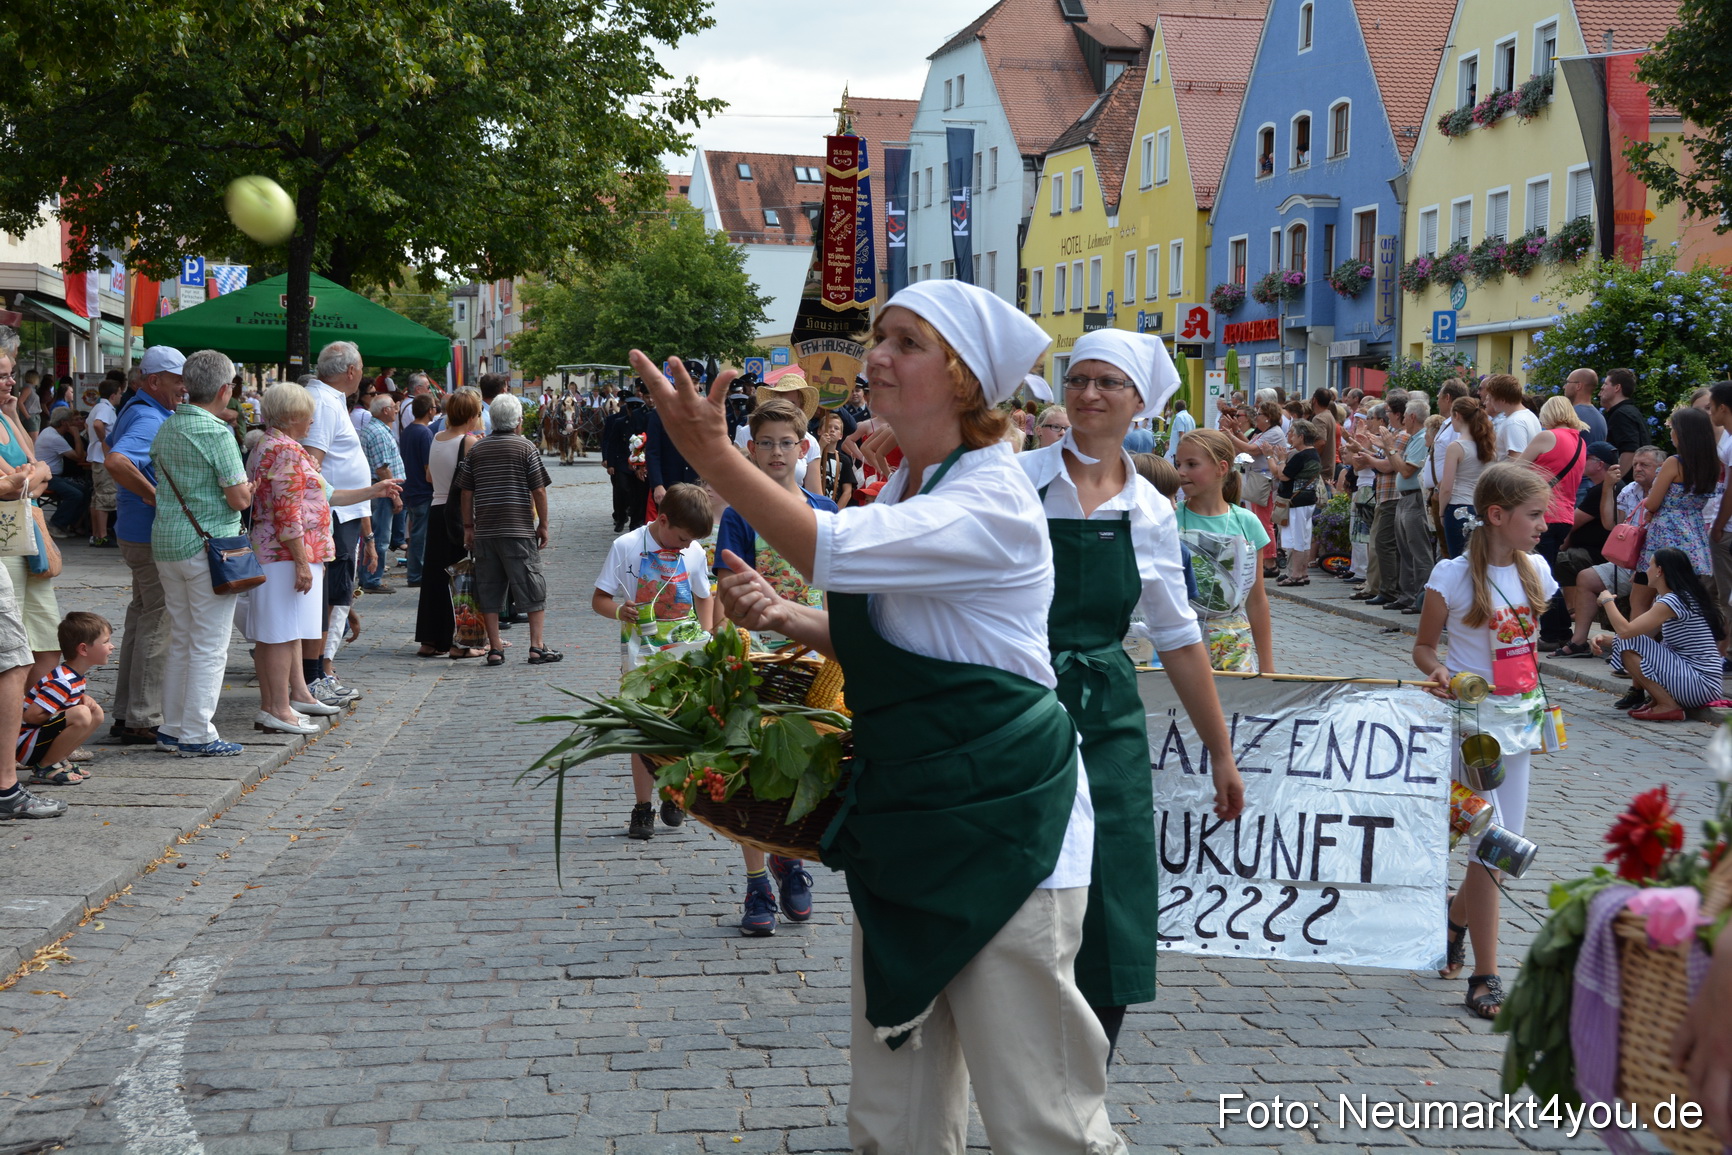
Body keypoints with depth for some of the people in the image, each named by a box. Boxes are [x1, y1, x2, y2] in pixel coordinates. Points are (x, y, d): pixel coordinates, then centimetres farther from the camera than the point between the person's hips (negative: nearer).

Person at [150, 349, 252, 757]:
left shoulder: (166, 428, 10)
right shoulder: (216, 432, -15)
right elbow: (239, 498, -17)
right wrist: (249, 489, 6)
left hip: (165, 542, 8)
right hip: (208, 543, -8)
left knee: (180, 639, 17)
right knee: (209, 646, -2)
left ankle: (173, 725, 22)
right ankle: (197, 734, 0)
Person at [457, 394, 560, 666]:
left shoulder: (476, 449, 8)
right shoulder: (526, 447, -3)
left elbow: (466, 491, 8)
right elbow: (539, 490, -5)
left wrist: (469, 526, 15)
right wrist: (543, 525, 3)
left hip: (484, 531, 3)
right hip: (519, 529, -3)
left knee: (489, 591, 7)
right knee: (532, 589, 4)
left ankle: (494, 649, 7)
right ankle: (537, 646, 1)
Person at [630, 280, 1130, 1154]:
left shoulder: (990, 501, -17)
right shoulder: (904, 491, 12)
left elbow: (832, 549, -29)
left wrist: (712, 454, -25)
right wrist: (785, 617, 3)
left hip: (1001, 825, -9)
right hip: (903, 817, 9)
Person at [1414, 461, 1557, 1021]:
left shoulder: (1535, 569, 4)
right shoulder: (1453, 576, -13)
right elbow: (1424, 646, -5)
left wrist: (1538, 704, 14)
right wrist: (1438, 674, -25)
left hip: (1519, 719, 6)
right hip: (1473, 720, -6)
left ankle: (1455, 917, 40)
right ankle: (1485, 979, 2)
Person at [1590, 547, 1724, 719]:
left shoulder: (1673, 602, -19)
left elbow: (1625, 631, -24)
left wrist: (1607, 601, -7)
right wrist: (1605, 639, -3)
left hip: (1702, 684, -10)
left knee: (1628, 645, -16)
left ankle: (1668, 706, -13)